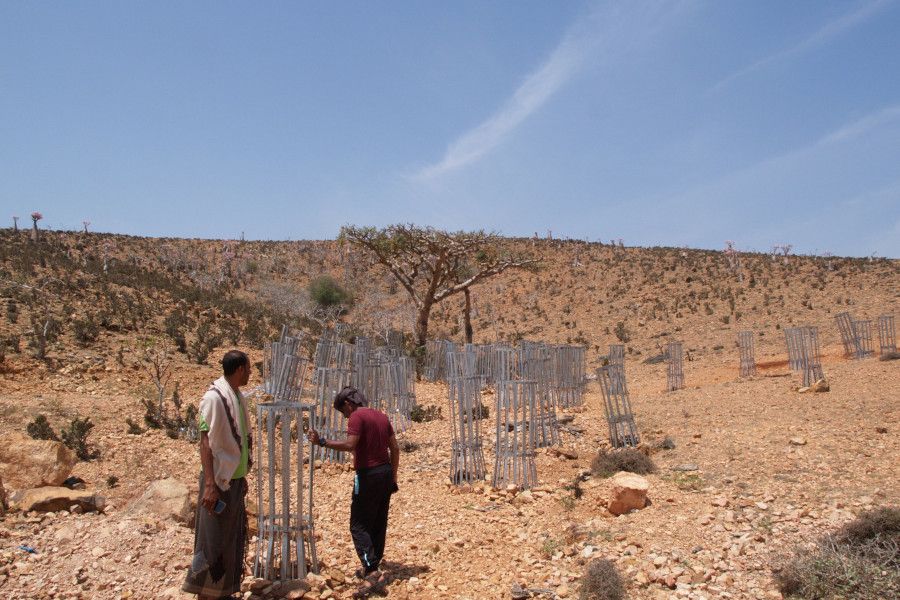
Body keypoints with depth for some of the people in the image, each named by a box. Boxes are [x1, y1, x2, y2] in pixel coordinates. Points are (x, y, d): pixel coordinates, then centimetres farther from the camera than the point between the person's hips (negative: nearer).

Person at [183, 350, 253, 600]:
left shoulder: (237, 397, 8)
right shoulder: (214, 398, -16)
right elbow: (205, 442, -19)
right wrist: (209, 484, -24)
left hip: (234, 479, 8)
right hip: (219, 480, -8)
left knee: (233, 539, 15)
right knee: (213, 541, 0)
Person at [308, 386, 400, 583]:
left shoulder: (357, 417, -11)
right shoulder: (382, 416, 13)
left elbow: (349, 445, -24)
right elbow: (394, 449, 13)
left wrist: (322, 442, -21)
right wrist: (393, 477, 18)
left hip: (368, 475, -8)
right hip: (386, 472, 8)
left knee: (359, 525, 0)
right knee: (379, 523, 14)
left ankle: (370, 568, -8)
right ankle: (372, 565, 23)